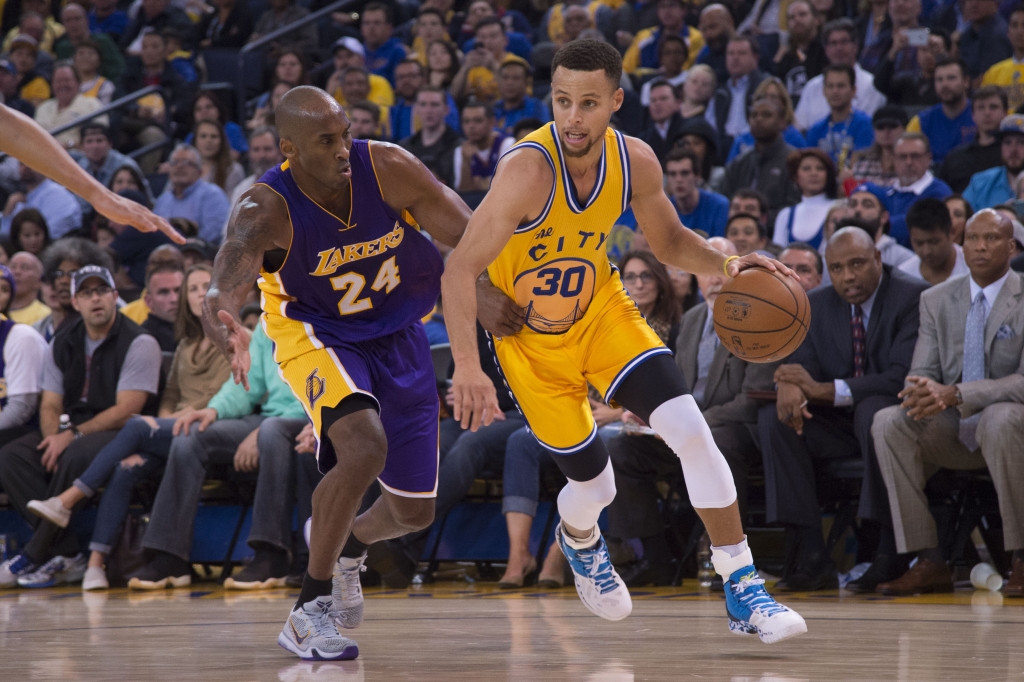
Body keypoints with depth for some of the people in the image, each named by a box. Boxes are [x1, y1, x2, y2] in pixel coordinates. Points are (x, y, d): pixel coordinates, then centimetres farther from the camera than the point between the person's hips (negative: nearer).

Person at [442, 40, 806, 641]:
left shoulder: (636, 163, -15)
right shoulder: (530, 169, -32)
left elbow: (670, 241, 4)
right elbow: (461, 269, -36)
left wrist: (726, 264, -17)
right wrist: (467, 365, -48)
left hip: (602, 309, 3)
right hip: (531, 338, -3)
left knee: (690, 429, -17)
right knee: (595, 486, 5)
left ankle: (742, 589, -8)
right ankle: (579, 540, 45)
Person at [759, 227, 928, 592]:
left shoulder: (914, 297, -12)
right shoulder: (816, 304, 7)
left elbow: (902, 377, -22)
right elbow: (803, 362, 1)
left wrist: (825, 390, -27)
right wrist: (790, 385, -27)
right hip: (840, 423, 6)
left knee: (874, 411, -38)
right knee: (774, 418, -19)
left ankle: (887, 555, -32)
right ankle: (810, 554, -25)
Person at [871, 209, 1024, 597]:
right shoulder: (936, 300, 9)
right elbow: (921, 373, 6)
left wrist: (956, 395, -29)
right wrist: (923, 392, -22)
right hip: (953, 429, 5)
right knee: (887, 423, -21)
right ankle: (928, 563, -23)